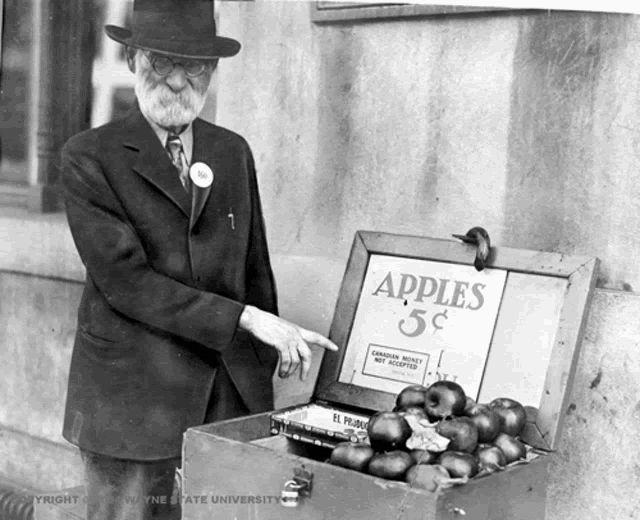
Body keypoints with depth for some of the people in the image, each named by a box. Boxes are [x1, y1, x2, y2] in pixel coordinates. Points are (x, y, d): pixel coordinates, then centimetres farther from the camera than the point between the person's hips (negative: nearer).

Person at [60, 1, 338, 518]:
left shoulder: (233, 152, 12)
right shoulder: (89, 157, -4)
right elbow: (124, 280, -14)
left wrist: (265, 378, 12)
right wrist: (247, 319, -17)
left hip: (230, 398, 4)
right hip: (130, 403, -3)